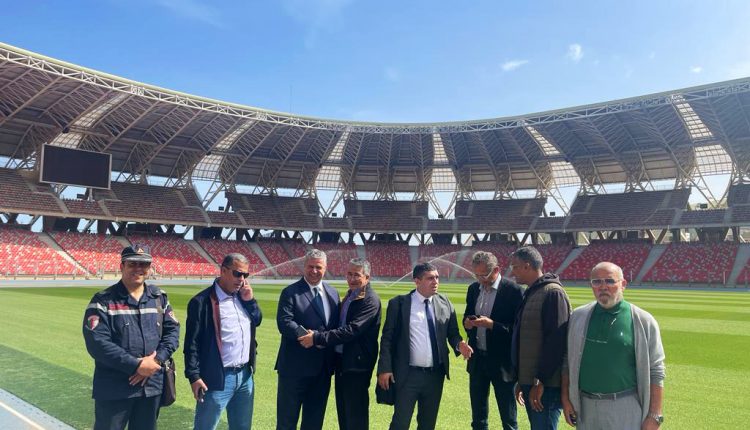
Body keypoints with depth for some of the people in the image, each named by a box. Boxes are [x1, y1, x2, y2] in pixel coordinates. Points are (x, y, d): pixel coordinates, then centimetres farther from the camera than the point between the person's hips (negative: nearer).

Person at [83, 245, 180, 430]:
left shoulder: (159, 297, 7)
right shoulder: (103, 301, -8)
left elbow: (172, 330, 5)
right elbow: (97, 343, -17)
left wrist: (157, 360, -13)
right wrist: (136, 365, -20)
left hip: (152, 386, 4)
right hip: (113, 390, -4)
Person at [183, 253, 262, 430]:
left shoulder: (242, 296, 7)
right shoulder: (202, 301, -13)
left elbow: (257, 321, 13)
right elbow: (192, 342, -12)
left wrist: (250, 300, -3)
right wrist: (194, 376, -14)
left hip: (245, 375, 7)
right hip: (218, 378, -6)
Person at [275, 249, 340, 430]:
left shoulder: (333, 293, 10)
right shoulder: (290, 292, -7)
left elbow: (336, 325, 11)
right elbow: (284, 323, -19)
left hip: (323, 367, 5)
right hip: (295, 367, -5)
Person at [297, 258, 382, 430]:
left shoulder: (370, 300, -18)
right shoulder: (349, 296, 12)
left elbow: (352, 329, -26)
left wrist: (317, 338, -26)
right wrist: (318, 336, 2)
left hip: (357, 363, -9)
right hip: (341, 361, 9)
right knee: (343, 411, 18)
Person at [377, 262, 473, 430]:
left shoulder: (445, 303, 3)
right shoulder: (398, 303, -7)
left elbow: (452, 333, 9)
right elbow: (387, 338, -5)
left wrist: (459, 344, -13)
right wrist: (385, 368, -11)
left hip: (436, 374, 4)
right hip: (408, 375, -4)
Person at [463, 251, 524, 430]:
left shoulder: (513, 291, -14)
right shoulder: (473, 289, 6)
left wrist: (492, 325, -25)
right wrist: (467, 322, -7)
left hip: (501, 362, -5)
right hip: (477, 359, 6)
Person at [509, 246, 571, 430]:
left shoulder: (553, 292, -14)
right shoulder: (531, 293, 14)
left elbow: (556, 342, -20)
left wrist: (541, 382, -20)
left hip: (546, 386, -9)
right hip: (530, 381, 9)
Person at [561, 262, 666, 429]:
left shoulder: (643, 321, -5)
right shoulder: (578, 317, 3)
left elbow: (655, 372, -3)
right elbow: (568, 362, 8)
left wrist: (654, 416, -5)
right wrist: (566, 399, 5)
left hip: (626, 407, -3)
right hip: (585, 406, 3)